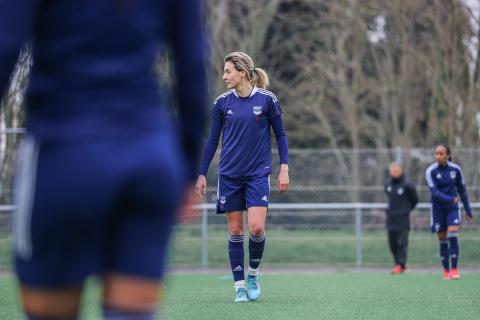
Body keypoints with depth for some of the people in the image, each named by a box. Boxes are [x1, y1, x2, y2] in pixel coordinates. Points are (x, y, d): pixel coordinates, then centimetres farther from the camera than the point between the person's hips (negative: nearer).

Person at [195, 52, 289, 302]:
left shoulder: (266, 99, -4)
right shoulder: (222, 103, 2)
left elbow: (280, 134, 3)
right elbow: (212, 140, 8)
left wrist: (284, 169, -3)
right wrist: (202, 174, 6)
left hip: (258, 174, -2)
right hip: (229, 175, 2)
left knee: (257, 228, -13)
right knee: (235, 230, 1)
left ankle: (253, 274, 12)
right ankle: (239, 286, 10)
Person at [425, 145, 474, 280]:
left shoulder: (456, 169, -3)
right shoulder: (431, 171, -9)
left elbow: (462, 190, 7)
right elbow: (434, 192, -17)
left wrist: (468, 210, 9)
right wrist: (450, 199, -29)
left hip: (452, 208, 1)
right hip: (438, 209, 0)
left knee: (453, 236, -16)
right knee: (443, 240, 3)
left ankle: (454, 269, -13)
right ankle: (446, 270, 16)